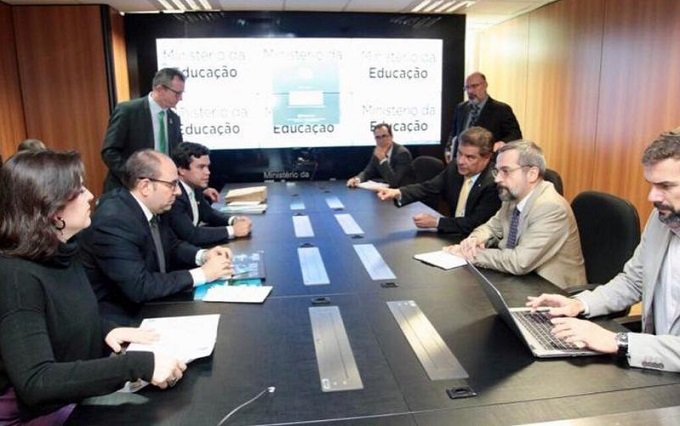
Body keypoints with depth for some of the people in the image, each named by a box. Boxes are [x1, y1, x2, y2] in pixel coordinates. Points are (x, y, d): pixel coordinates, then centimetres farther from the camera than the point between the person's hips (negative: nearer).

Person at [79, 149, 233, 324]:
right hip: (122, 318, -7)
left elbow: (172, 245, 13)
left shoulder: (151, 207, -2)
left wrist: (202, 255, -6)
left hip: (149, 305, 7)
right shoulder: (113, 221, -25)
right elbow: (139, 288, -29)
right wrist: (202, 273, -24)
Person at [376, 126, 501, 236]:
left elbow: (475, 224, -22)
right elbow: (427, 187, -6)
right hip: (452, 235, 6)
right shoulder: (455, 168, -3)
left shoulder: (494, 183, -22)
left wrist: (435, 222, -19)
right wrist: (398, 193, -24)